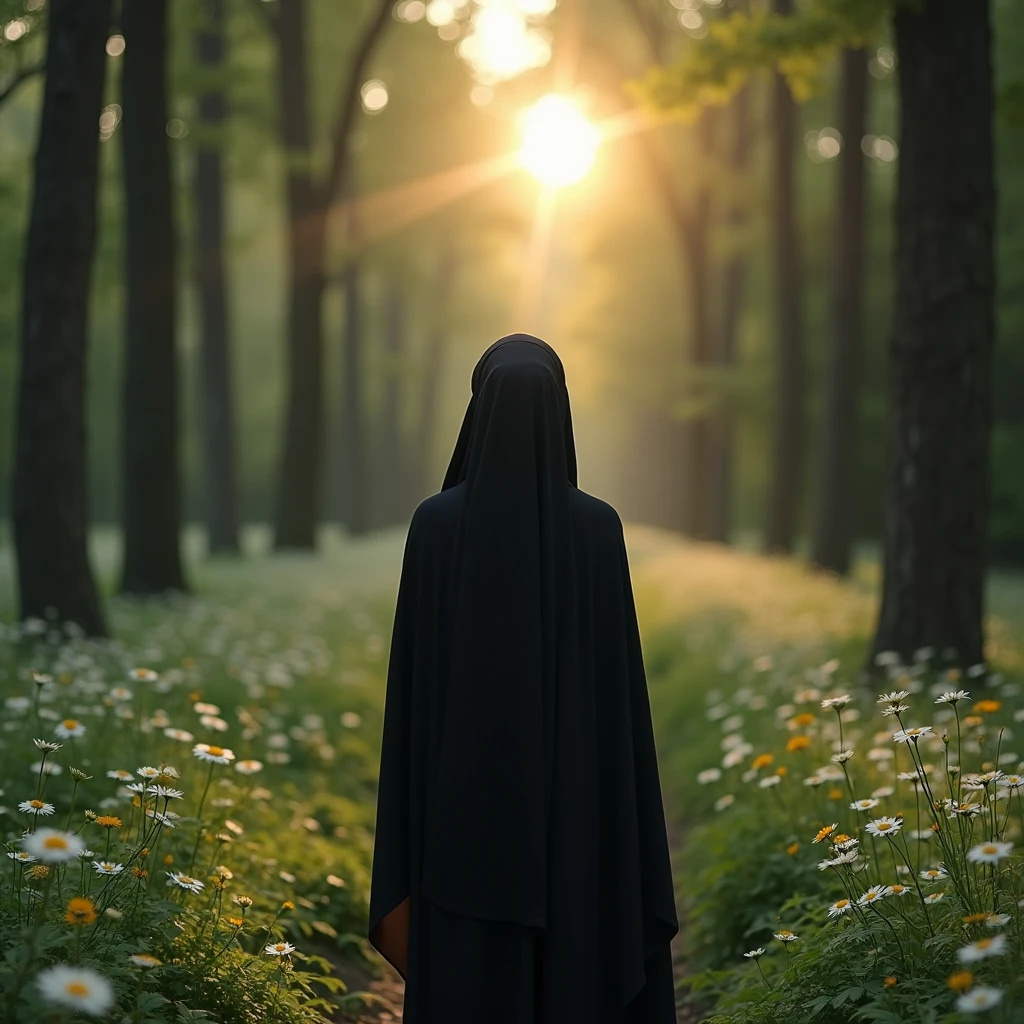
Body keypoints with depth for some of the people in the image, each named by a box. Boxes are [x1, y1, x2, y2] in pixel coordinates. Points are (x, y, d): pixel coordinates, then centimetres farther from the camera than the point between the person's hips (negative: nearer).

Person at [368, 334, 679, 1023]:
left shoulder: (436, 522, -7)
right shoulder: (599, 527, -6)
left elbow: (414, 677, -5)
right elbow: (618, 677, -5)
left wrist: (407, 826, 4)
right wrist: (626, 829, 4)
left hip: (466, 798, 0)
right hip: (569, 803, 0)